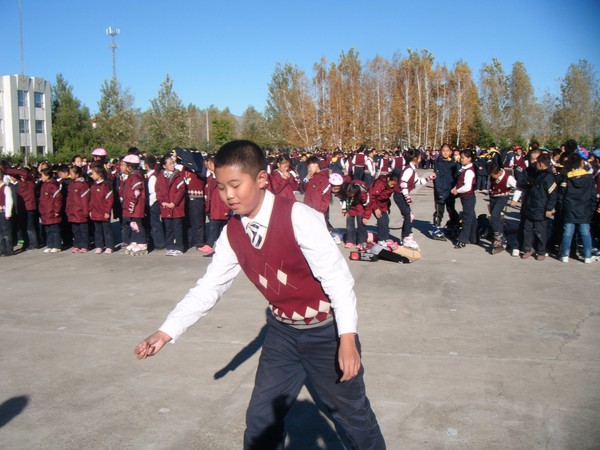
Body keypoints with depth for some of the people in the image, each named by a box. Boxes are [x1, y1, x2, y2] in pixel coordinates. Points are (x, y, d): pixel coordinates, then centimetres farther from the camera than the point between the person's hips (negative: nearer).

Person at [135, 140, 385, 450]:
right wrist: (165, 333, -8)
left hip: (326, 330, -5)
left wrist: (347, 339, -28)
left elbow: (337, 277, -25)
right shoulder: (232, 234, -6)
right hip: (282, 330, 5)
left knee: (351, 412, 11)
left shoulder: (298, 217, -25)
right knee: (261, 417, 12)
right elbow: (209, 287, -1)